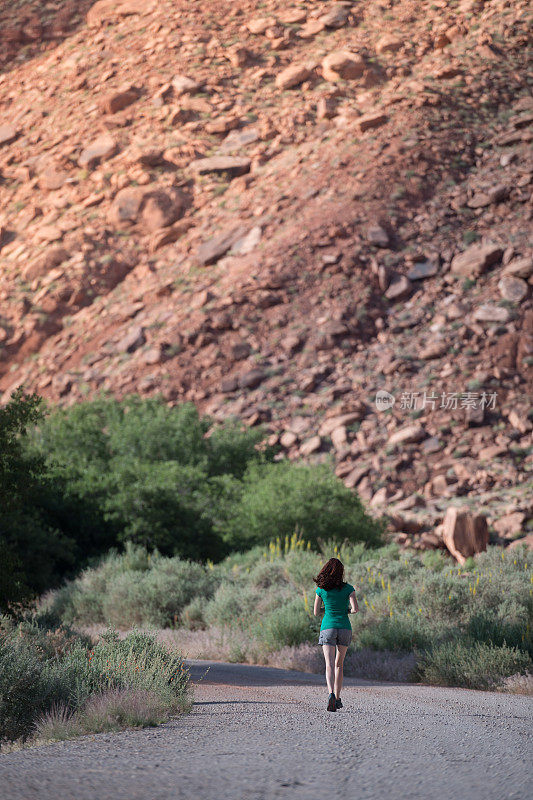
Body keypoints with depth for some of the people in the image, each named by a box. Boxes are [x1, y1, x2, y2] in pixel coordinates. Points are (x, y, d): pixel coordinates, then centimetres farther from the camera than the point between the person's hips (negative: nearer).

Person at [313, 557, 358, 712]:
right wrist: (348, 610, 11)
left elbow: (316, 612, 6)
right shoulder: (348, 588, -1)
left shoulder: (321, 589, 0)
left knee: (330, 665, -10)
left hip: (328, 628, -1)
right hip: (344, 628, 1)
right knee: (339, 664, 17)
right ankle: (337, 698, 18)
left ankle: (331, 694, -33)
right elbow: (355, 609, -11)